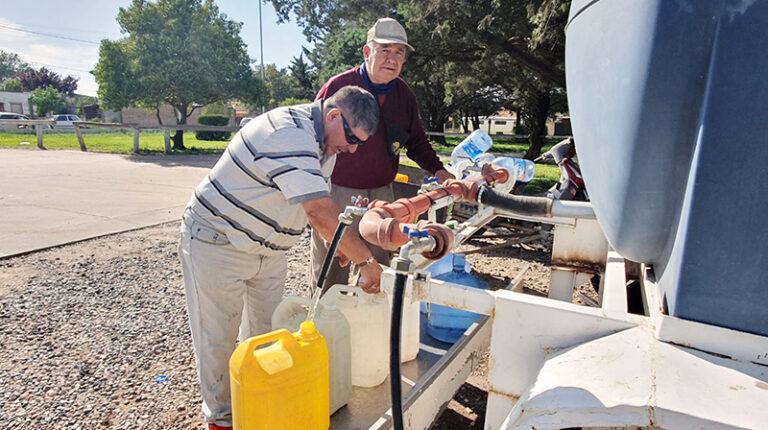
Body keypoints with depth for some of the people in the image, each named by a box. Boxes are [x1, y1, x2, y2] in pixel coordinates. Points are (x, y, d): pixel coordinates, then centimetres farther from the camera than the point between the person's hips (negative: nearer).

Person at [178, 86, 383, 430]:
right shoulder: (289, 133, -30)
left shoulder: (324, 141, 3)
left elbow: (317, 206, 9)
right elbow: (320, 211, -36)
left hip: (267, 250, 9)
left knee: (266, 330, 16)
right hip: (216, 244, -9)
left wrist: (341, 243, -3)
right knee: (217, 337, 6)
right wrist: (365, 261, -30)